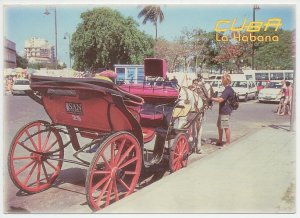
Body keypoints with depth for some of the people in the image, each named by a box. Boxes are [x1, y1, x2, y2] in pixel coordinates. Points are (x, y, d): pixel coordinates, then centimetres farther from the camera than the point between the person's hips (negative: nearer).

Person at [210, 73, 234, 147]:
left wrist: (211, 98, -16)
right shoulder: (227, 89, 14)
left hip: (225, 112, -11)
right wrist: (214, 98, 13)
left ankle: (228, 143, 8)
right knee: (219, 126, 18)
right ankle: (220, 141, 29)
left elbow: (220, 100, -25)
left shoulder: (228, 89, -19)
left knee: (226, 127, -2)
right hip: (222, 111, 11)